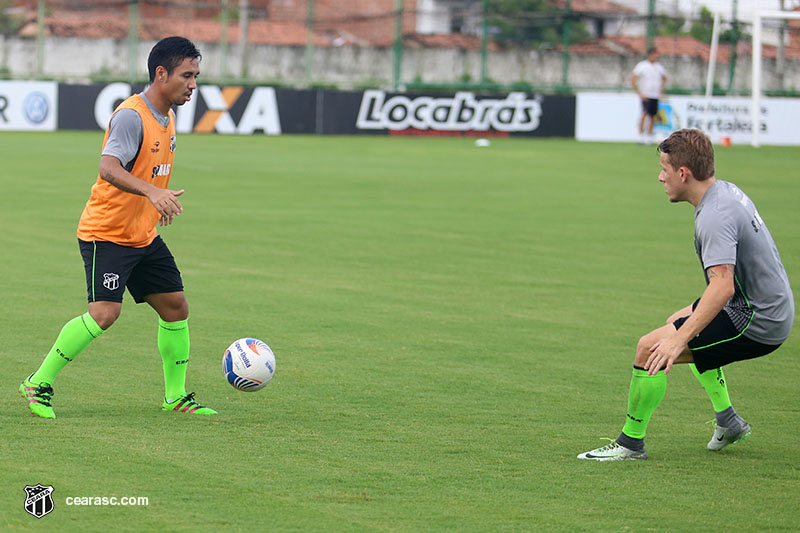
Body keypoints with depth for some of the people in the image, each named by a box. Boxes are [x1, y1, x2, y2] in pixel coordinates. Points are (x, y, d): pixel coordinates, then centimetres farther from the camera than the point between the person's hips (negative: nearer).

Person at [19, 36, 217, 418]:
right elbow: (108, 168, -35)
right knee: (105, 312, -20)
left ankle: (176, 397, 20)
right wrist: (152, 191, -47)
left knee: (175, 307, 8)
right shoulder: (130, 116, -20)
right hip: (105, 234, -9)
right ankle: (39, 384, -7)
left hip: (144, 237, 9)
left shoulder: (166, 118, 9)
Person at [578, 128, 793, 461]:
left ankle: (631, 442, -3)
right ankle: (727, 421, 33)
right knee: (685, 325, 35)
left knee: (651, 348, -16)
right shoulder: (727, 191, 8)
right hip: (775, 311, 11)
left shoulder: (715, 216, -24)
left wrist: (679, 339, -39)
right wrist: (695, 313, 25)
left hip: (755, 322, -11)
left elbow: (722, 286, -36)